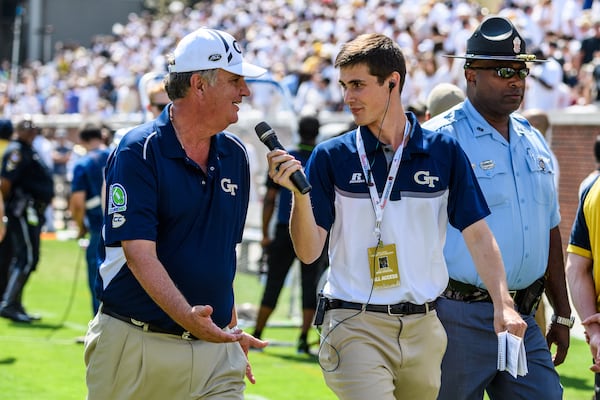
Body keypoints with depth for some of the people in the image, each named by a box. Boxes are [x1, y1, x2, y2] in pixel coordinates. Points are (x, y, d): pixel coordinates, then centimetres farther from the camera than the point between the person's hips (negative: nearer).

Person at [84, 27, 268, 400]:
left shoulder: (234, 155, 10)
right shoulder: (139, 152, -9)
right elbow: (139, 253, -19)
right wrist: (188, 317, -32)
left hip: (215, 351, 5)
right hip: (137, 346, -5)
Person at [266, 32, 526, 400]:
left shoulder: (444, 152, 4)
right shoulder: (331, 157, 1)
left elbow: (478, 234, 3)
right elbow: (309, 252, -2)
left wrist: (503, 305, -10)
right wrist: (299, 193, -20)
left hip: (423, 328, 2)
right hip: (355, 329, -2)